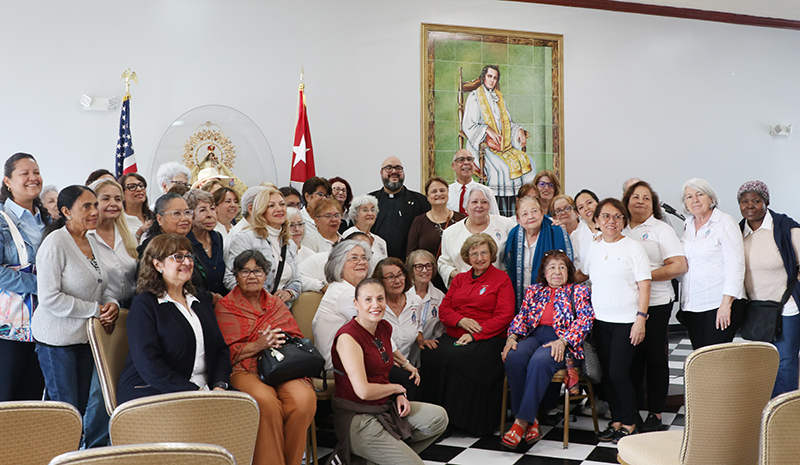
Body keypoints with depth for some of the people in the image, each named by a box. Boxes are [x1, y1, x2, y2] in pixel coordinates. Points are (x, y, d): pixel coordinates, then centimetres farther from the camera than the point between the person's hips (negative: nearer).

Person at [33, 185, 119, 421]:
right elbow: (49, 298, -21)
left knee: (82, 407, 12)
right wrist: (96, 310, -18)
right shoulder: (55, 243, -15)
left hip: (86, 337, 8)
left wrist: (111, 304, -1)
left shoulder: (91, 242, 10)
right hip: (57, 339, -8)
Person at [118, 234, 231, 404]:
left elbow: (221, 349, 17)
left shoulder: (201, 301, 21)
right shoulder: (143, 305, -2)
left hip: (203, 390, 6)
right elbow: (148, 365, -12)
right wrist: (194, 391, -19)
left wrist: (219, 386, -3)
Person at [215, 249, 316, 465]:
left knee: (304, 398, -30)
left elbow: (298, 339, 17)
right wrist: (258, 345, -12)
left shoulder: (276, 304, 24)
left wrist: (281, 342, -6)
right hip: (245, 370, -3)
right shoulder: (225, 307, 12)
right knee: (266, 400, -36)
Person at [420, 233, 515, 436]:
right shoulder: (459, 279, 23)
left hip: (487, 339, -5)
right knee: (432, 355, -28)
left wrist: (474, 335, -12)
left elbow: (505, 316, -3)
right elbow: (443, 309, 16)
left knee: (457, 358, -35)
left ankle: (465, 419, -22)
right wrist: (460, 320, -7)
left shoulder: (502, 279, 7)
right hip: (453, 336, 5)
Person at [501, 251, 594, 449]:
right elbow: (521, 316, 16)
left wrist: (563, 341, -17)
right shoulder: (533, 291, 25)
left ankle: (522, 421, -32)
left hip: (562, 341, -4)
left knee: (539, 361, -37)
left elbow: (585, 319, -1)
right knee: (513, 357, -31)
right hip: (534, 335, 4)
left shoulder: (578, 291, 13)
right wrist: (512, 337, -6)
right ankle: (530, 422, -25)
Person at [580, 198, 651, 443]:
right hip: (600, 321, 5)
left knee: (618, 372, -8)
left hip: (627, 321, -5)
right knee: (607, 373, 8)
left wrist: (641, 318, -14)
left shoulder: (633, 247, -6)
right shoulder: (593, 248, 9)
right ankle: (616, 420, 22)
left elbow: (644, 285, -8)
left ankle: (630, 423, 9)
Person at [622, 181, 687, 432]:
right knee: (632, 357, 8)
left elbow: (680, 266, -9)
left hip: (656, 303, -4)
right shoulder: (620, 230, 12)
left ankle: (656, 413, 12)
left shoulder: (661, 229, 0)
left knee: (655, 358, 3)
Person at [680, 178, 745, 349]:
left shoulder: (725, 222, -4)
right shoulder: (689, 225, 15)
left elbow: (735, 265, -11)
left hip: (719, 304, -6)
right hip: (693, 306, 6)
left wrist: (726, 303, -17)